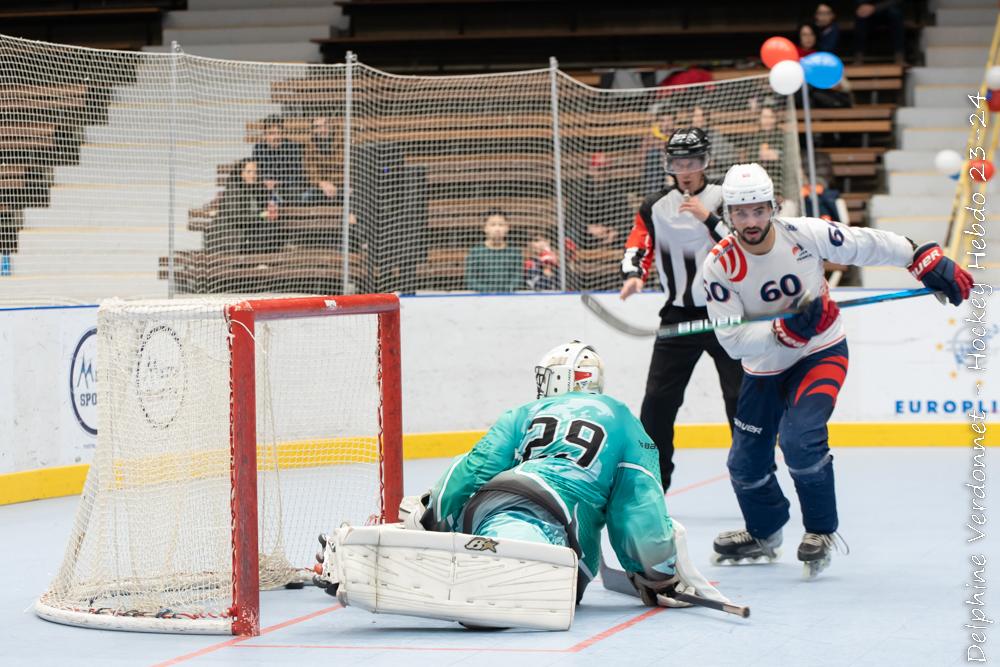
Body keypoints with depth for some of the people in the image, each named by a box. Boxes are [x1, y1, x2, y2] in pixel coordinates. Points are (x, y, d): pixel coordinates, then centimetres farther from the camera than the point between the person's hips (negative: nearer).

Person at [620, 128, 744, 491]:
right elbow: (638, 244, 6)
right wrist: (634, 274, -14)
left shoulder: (726, 200, -1)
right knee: (658, 401, -1)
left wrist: (708, 218, -18)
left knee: (742, 399, -3)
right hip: (678, 315, 2)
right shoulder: (655, 206, 7)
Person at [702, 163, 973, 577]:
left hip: (821, 353, -3)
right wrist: (787, 330, -36)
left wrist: (928, 261, -11)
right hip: (765, 368, 3)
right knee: (746, 463, 6)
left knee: (799, 438, -25)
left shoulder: (804, 234, -21)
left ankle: (821, 531, -2)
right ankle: (763, 534, 37)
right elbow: (732, 341, -23)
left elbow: (866, 245, -9)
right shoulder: (720, 265, -19)